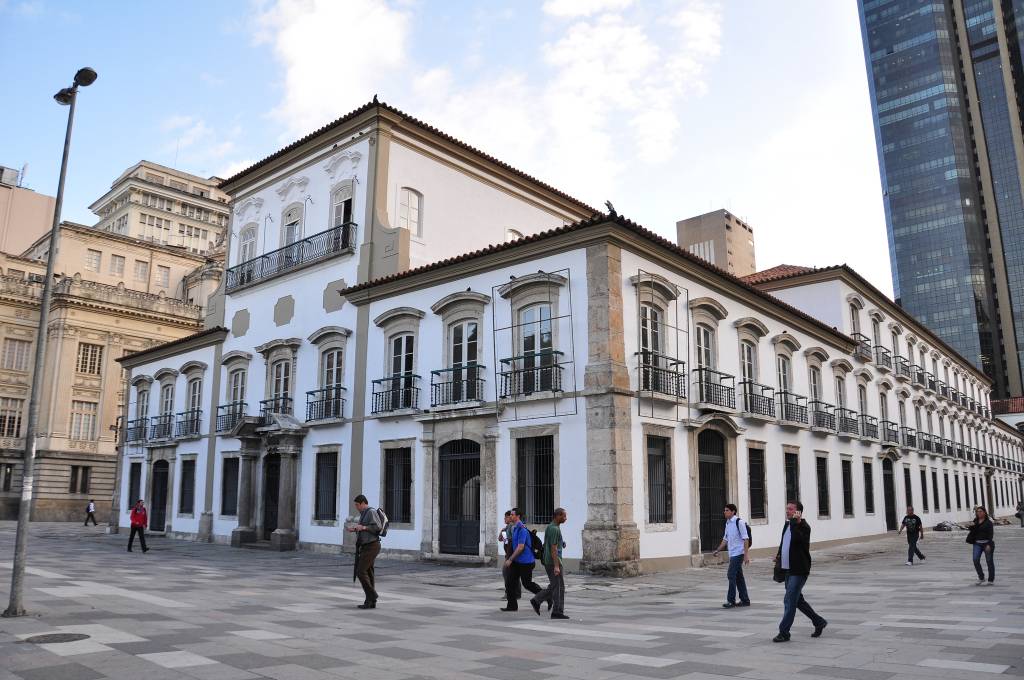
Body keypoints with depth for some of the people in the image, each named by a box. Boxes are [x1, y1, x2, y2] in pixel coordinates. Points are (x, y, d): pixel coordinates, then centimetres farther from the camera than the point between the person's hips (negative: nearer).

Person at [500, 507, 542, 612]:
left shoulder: (522, 529, -20)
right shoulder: (514, 528, 11)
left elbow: (520, 547, -24)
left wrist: (510, 559, -20)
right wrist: (508, 558, 21)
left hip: (525, 562, -9)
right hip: (517, 561, 9)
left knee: (527, 583, 2)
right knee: (509, 582, 3)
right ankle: (512, 605, 9)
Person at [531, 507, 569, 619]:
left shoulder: (549, 527, 13)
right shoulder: (555, 529, -18)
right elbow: (554, 549, -22)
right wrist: (556, 566, -23)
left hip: (548, 561, 10)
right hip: (554, 561, -10)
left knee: (553, 586, 16)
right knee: (559, 587, -1)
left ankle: (536, 601, 11)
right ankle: (557, 612, 4)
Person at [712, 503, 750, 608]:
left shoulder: (739, 522, -12)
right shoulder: (727, 523, 12)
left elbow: (746, 539, -14)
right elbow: (725, 539, 21)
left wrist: (746, 554, -19)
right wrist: (717, 550, 18)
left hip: (738, 553, -8)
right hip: (732, 554, 8)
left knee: (731, 575, -10)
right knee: (738, 577, 12)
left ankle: (731, 600, -4)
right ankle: (745, 600, 21)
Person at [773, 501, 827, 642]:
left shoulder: (804, 526, -14)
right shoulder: (787, 525, 12)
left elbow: (798, 538, -35)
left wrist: (795, 521, -29)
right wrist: (779, 555, 11)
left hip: (799, 570, -9)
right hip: (787, 570, 9)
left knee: (789, 601, -8)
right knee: (797, 600, 18)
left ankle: (784, 632, 0)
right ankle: (819, 622, 34)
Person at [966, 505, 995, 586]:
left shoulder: (988, 521, -7)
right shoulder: (975, 521, 10)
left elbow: (990, 534, -12)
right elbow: (973, 532, 17)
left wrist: (989, 544, -19)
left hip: (987, 543, -5)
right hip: (977, 543, 5)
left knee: (989, 561, 3)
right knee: (976, 560, -6)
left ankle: (991, 580, 12)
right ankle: (981, 578, 6)